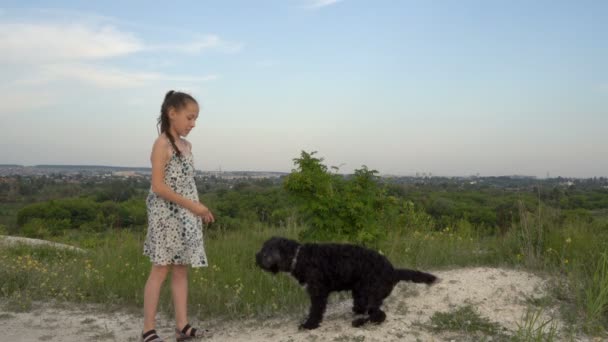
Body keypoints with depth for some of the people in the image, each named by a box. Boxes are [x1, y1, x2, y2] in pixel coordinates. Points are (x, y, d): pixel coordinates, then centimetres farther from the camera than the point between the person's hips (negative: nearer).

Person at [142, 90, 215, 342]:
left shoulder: (186, 146, 12)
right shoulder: (162, 144, -12)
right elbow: (158, 186, -18)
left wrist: (199, 210, 6)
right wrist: (192, 205, -17)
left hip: (185, 218, 8)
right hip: (166, 216, -8)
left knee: (181, 271, 8)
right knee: (160, 271, -2)